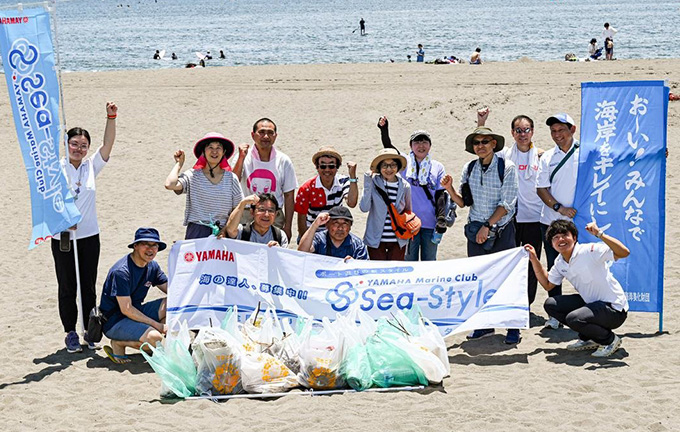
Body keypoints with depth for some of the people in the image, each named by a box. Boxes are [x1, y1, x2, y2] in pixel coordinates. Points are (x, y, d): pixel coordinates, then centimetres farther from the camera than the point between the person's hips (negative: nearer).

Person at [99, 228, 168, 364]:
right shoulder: (121, 271, -22)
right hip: (114, 321, -8)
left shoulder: (152, 266, 4)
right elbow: (126, 309, -23)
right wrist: (157, 325, -23)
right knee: (155, 338, -30)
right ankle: (118, 343, -6)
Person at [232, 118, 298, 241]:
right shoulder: (243, 157, 0)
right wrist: (241, 158, -19)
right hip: (246, 216, 0)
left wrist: (287, 226, 3)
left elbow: (289, 196, 6)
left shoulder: (284, 161, 3)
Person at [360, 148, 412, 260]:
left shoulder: (405, 186, 3)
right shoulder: (373, 183, -5)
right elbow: (364, 208, -14)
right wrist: (368, 185, -18)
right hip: (376, 240, -2)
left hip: (398, 241, 2)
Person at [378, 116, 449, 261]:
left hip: (430, 224, 1)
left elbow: (441, 195, 2)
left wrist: (441, 220, -6)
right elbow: (388, 147, -6)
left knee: (429, 263, 8)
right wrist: (384, 130, -22)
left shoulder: (438, 168, 7)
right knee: (409, 261, 4)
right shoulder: (405, 163, 6)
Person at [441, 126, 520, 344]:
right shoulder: (469, 168, 5)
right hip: (476, 230, 4)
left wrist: (488, 226, -14)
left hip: (501, 230, -4)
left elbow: (506, 204, -10)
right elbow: (463, 203, 8)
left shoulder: (506, 167, -7)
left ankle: (513, 328, 5)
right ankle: (485, 324, 17)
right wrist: (450, 189, -9)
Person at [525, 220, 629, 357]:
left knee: (573, 319, -29)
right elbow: (548, 285, 18)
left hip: (615, 310, -8)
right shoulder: (560, 263, 4)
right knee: (550, 304, 4)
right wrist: (534, 260, 9)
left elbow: (624, 252, -32)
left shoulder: (589, 251, -21)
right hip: (592, 303, 9)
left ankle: (611, 340, -2)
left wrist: (599, 234, -39)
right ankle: (588, 339, 12)